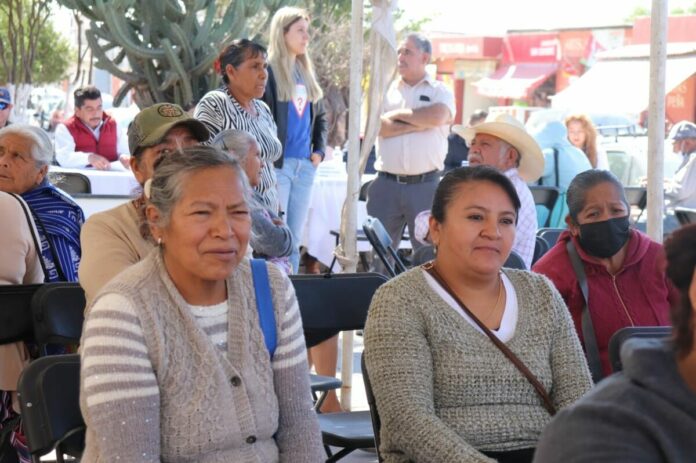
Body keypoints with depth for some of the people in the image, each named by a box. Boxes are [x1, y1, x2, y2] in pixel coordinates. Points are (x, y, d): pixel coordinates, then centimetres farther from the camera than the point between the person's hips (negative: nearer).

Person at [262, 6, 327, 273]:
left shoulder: (307, 72, 16)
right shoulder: (268, 71, -6)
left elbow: (320, 116, 24)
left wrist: (320, 150, 11)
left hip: (305, 165, 7)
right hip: (277, 164, -7)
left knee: (295, 240, 10)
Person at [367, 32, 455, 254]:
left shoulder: (440, 92, 8)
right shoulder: (386, 90, 13)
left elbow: (438, 117, -14)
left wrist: (398, 114, -3)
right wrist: (419, 123, -6)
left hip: (425, 184, -2)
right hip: (387, 184, 2)